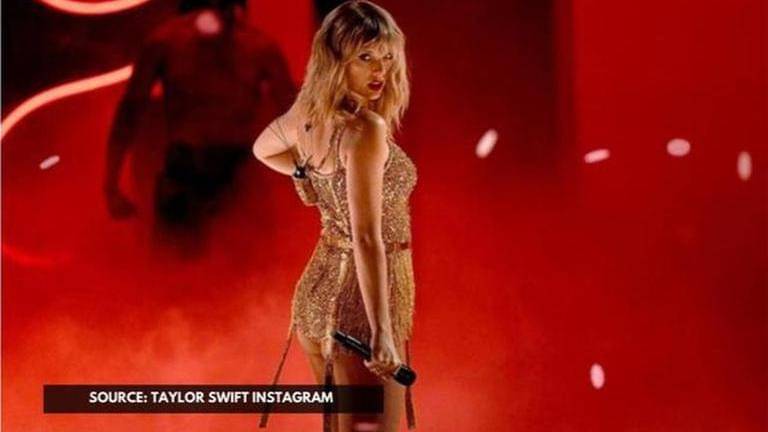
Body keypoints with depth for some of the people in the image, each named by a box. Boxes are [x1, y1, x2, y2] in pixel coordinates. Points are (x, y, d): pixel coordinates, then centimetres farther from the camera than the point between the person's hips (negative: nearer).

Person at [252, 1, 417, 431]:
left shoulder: (306, 113, 3)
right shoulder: (366, 129, -21)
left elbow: (263, 148, 26)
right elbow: (367, 238, -27)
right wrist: (382, 331, -30)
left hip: (319, 288, 9)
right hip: (359, 300, -9)